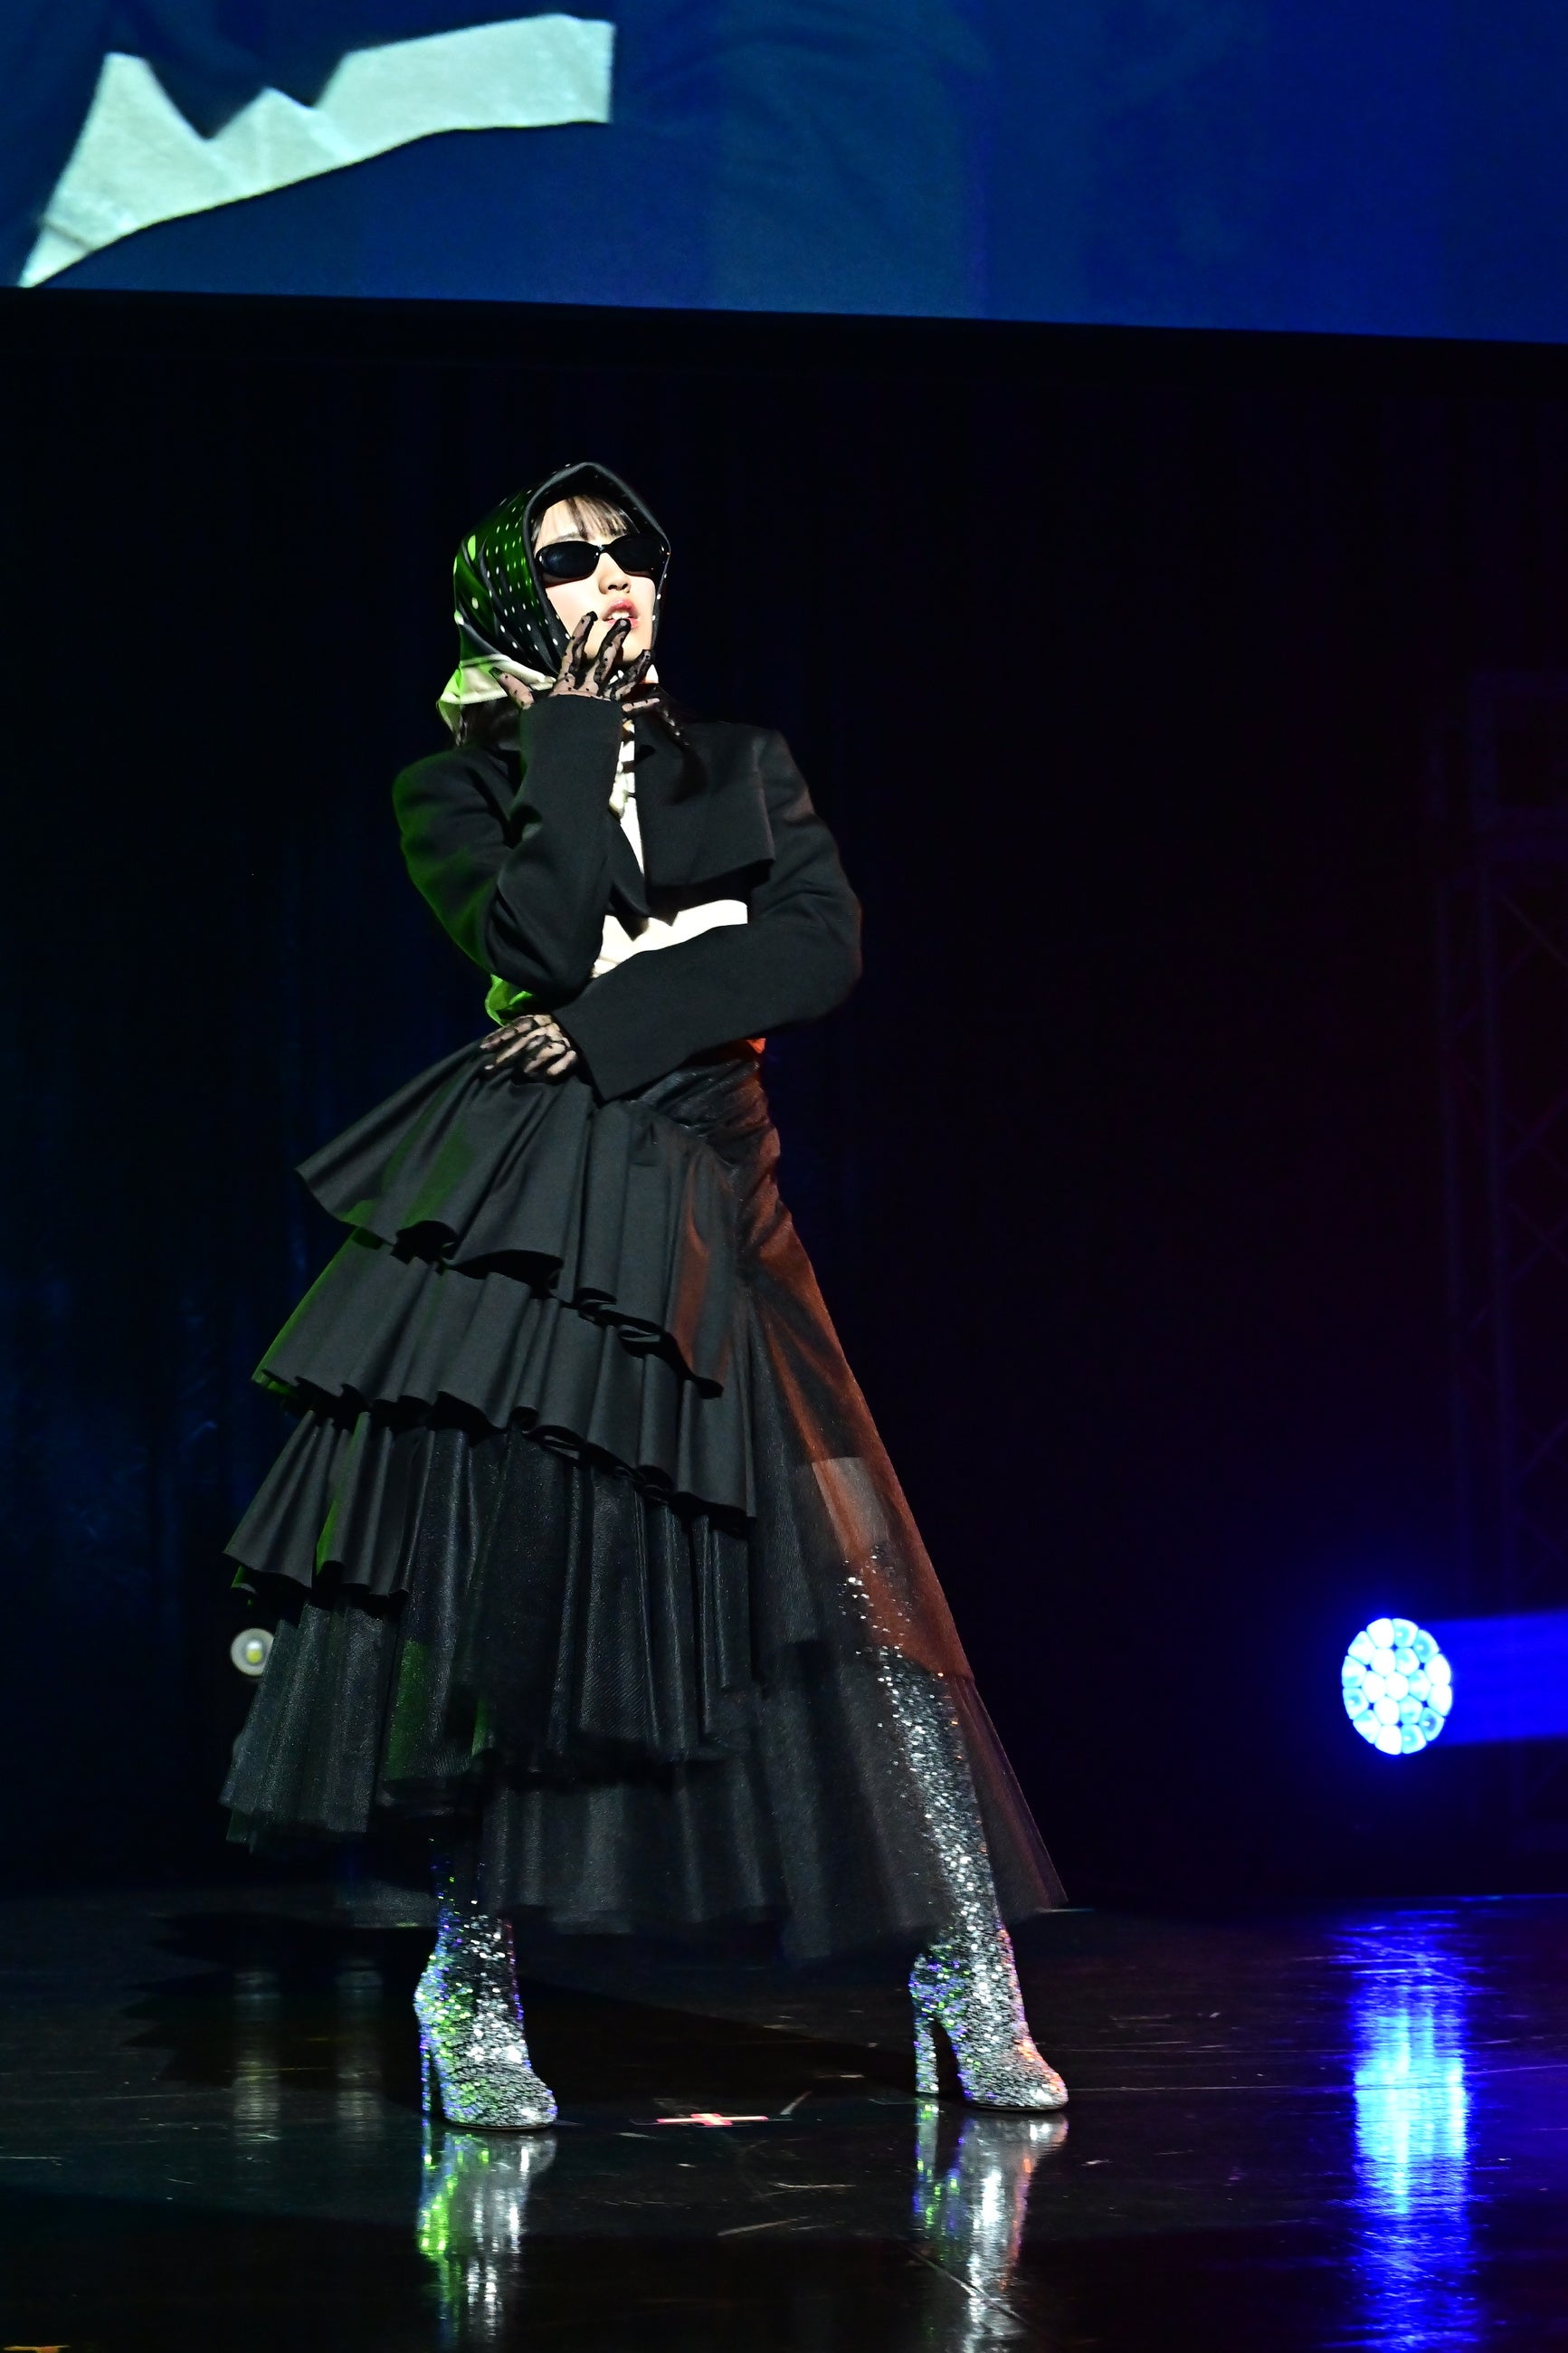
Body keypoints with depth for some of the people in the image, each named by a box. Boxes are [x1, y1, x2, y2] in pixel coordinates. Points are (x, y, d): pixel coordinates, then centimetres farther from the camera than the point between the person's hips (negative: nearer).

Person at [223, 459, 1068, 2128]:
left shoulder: (745, 767, 17)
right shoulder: (456, 784, 10)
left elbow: (825, 950, -1)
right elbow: (540, 940, -10)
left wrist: (620, 1021, -9)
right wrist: (570, 724, -2)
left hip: (702, 1209, 2)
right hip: (516, 1217, -2)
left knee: (856, 1589, -8)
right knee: (502, 1583, -4)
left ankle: (968, 1984, -5)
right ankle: (471, 1989, 10)